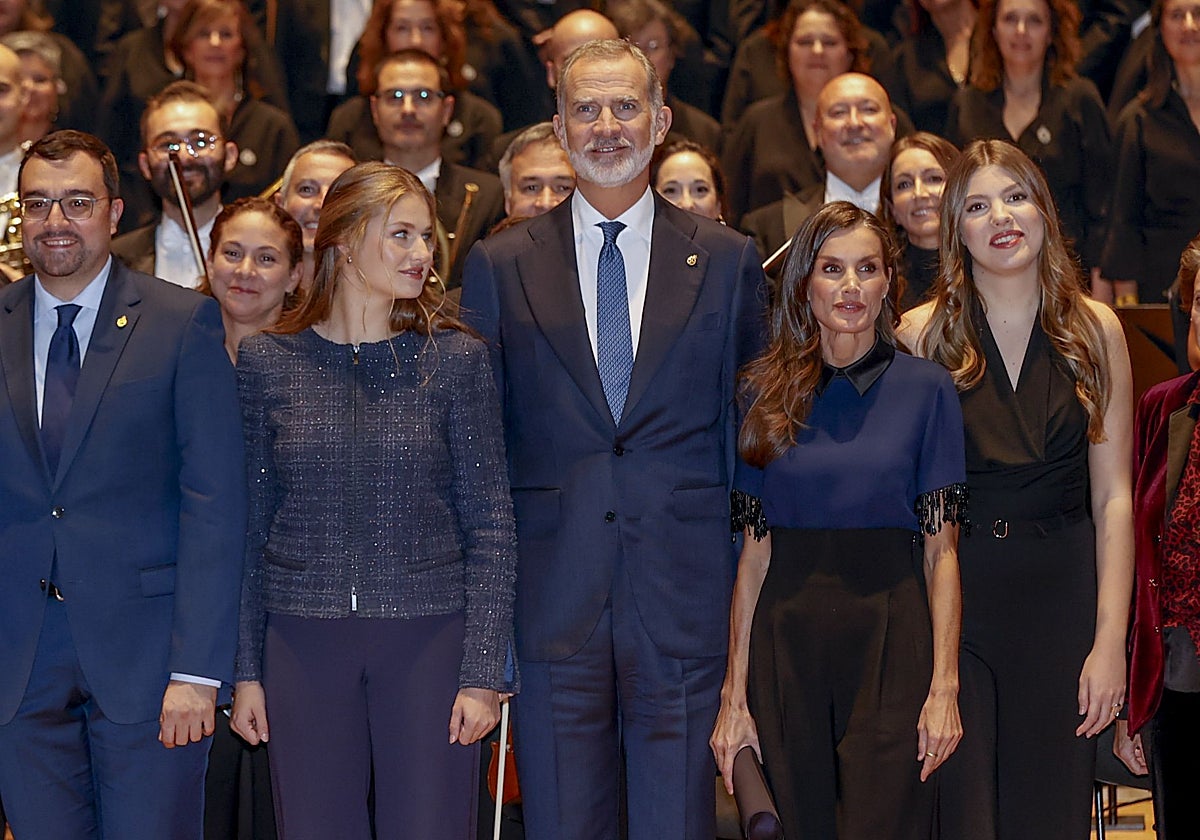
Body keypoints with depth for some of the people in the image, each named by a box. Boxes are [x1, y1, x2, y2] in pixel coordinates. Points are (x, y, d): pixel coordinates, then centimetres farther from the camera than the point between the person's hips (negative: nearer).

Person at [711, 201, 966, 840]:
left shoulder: (925, 390, 2)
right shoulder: (766, 393, 7)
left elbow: (941, 551, -1)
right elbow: (755, 550, 6)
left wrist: (944, 687, -9)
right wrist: (734, 695, 2)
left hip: (890, 641, -2)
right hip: (788, 640, 2)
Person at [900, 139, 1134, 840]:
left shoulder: (1095, 330, 4)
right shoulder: (923, 334, 1)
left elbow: (1113, 497, 2)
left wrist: (1111, 638, -6)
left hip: (1062, 597, 1)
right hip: (952, 595, -1)